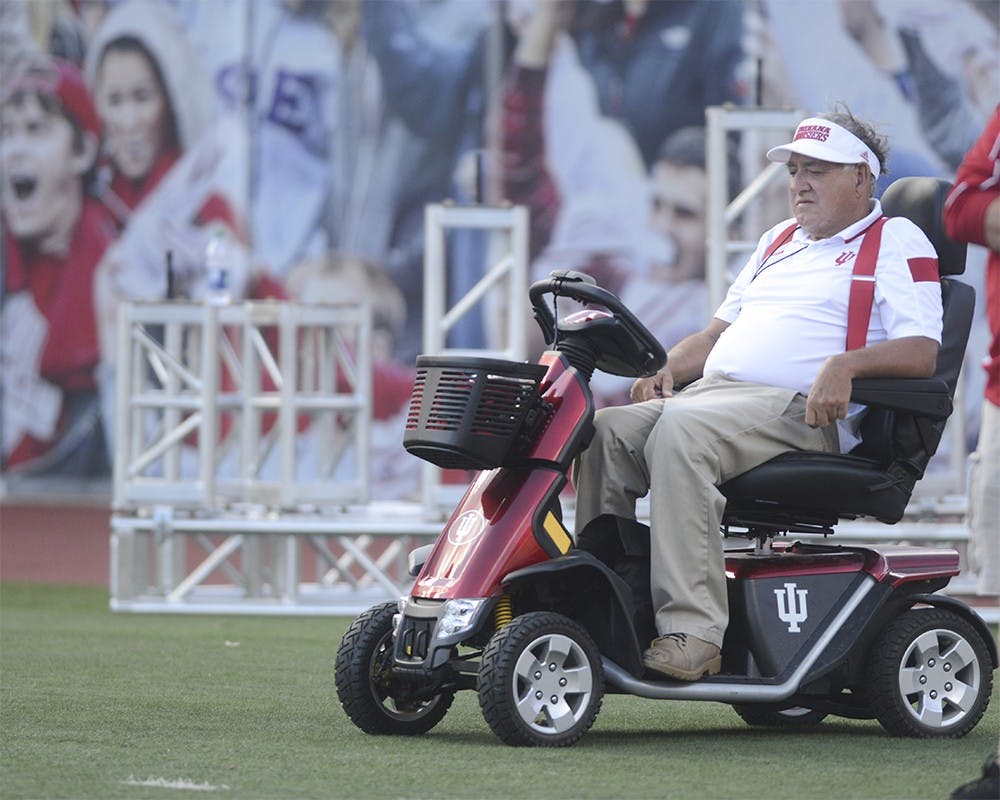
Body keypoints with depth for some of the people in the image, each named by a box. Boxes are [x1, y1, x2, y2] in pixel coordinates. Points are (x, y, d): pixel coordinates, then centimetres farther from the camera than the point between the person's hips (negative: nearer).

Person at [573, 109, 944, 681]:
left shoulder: (896, 242, 6)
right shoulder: (780, 241, 31)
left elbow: (922, 351, -7)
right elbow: (721, 330, 30)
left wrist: (844, 364, -25)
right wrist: (668, 370, 9)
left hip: (805, 414, -8)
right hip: (712, 393, 8)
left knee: (680, 432, -36)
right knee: (605, 431, -19)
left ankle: (693, 631, -41)